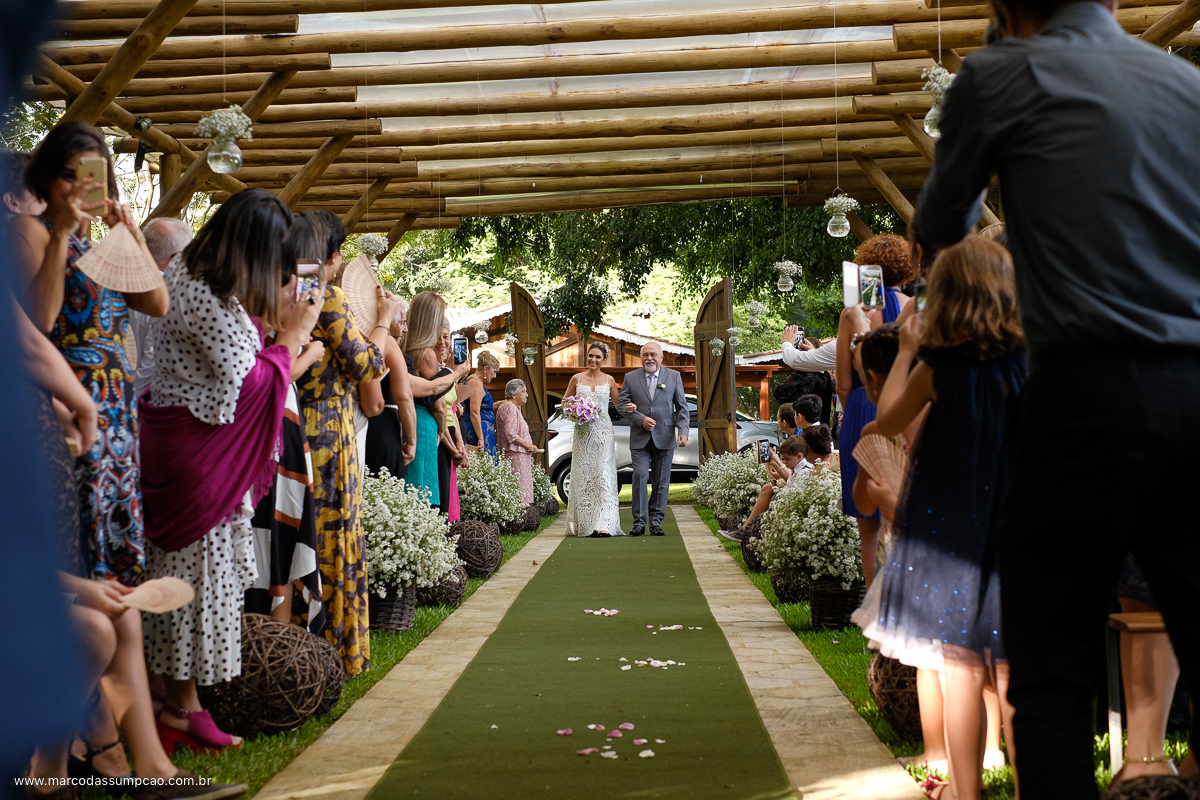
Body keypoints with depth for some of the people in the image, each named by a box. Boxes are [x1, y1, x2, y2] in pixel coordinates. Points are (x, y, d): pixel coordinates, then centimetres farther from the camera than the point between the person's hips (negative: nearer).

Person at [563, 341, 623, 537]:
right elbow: (565, 403, 14)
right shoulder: (577, 379, 6)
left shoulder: (609, 380, 7)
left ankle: (604, 525, -16)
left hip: (603, 432, -1)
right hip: (583, 432, 1)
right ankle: (583, 524, 8)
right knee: (582, 476, 1)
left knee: (604, 476, -9)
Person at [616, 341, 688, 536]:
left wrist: (683, 431, -7)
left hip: (665, 438, 1)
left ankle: (656, 520, 13)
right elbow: (621, 404, 3)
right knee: (639, 476, -9)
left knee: (661, 480, 4)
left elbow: (681, 406, 6)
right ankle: (639, 521, -3)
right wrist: (641, 420, -11)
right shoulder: (631, 378, 7)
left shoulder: (673, 376, 7)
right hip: (640, 439, -1)